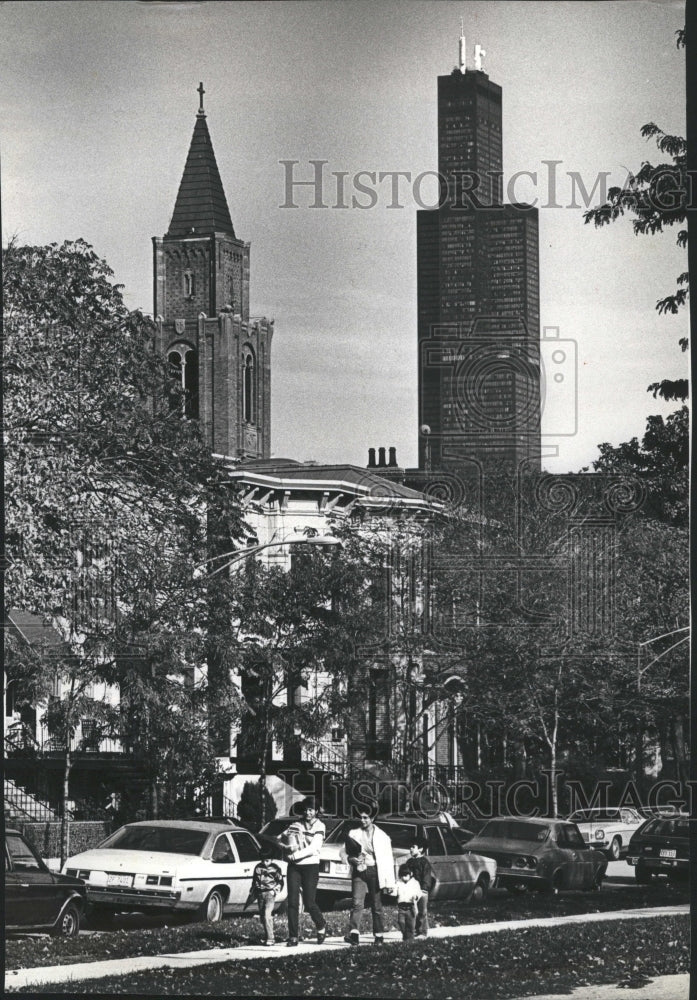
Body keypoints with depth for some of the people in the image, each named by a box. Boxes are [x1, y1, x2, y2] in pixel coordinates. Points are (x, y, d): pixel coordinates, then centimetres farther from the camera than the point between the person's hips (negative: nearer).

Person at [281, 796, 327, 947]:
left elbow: (313, 848, -13)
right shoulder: (296, 824, 9)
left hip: (310, 866, -3)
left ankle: (321, 927, 25)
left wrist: (295, 855, -17)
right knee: (292, 902, -4)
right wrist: (288, 846, -5)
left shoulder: (319, 826, -2)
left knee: (309, 903, -3)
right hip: (294, 867, 4)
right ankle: (293, 937, -1)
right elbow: (283, 839, 17)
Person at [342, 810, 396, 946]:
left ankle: (379, 936, 16)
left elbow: (388, 860, 1)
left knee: (376, 906, 6)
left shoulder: (381, 836, 2)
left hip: (375, 872, -1)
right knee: (357, 903, -14)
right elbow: (345, 852, 15)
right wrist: (351, 859, -9)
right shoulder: (353, 834, 7)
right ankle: (354, 934, -23)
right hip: (359, 871, 1)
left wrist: (390, 882, -3)